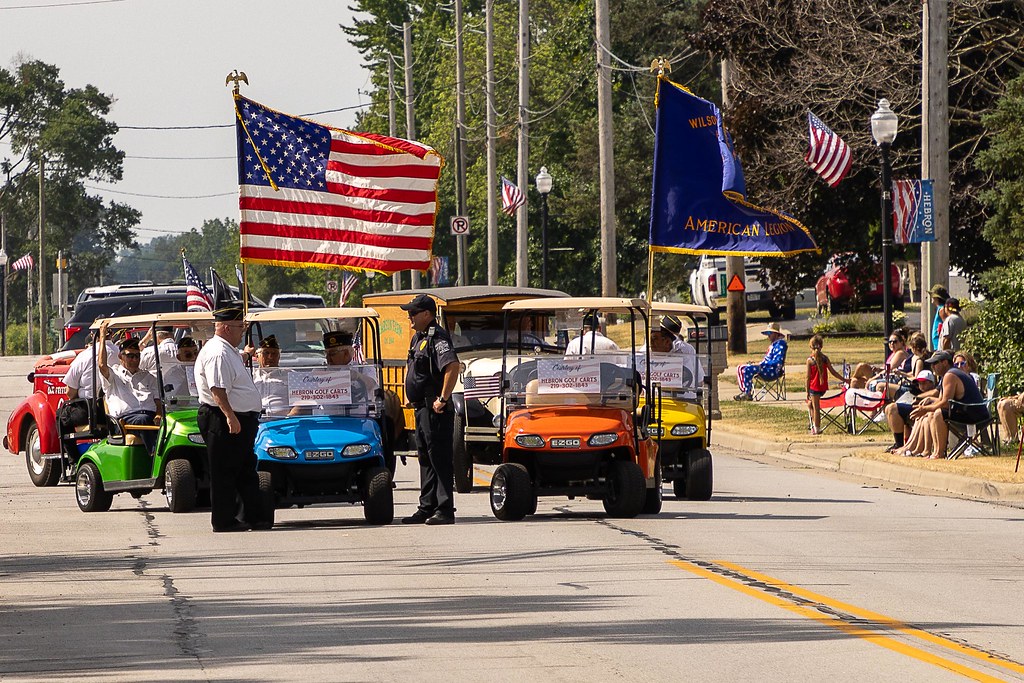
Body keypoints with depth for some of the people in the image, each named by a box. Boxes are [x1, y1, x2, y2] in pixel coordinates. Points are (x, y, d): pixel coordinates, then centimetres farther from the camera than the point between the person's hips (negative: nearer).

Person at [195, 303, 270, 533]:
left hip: (239, 420, 11)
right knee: (225, 473, -5)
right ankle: (224, 520, -1)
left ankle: (255, 516, 18)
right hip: (223, 422, -11)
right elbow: (217, 389, -26)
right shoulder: (217, 353, -17)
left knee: (246, 472, 13)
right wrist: (230, 416, -30)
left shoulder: (228, 351, 19)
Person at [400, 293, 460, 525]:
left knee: (440, 460, -9)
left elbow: (453, 366, -29)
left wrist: (443, 399, -27)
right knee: (426, 460, 14)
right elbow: (410, 367, 34)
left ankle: (445, 510, -8)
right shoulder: (418, 338, 17)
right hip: (421, 408, 11)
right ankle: (427, 508, 20)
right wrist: (408, 395, 24)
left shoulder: (438, 338, -15)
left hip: (436, 410, -11)